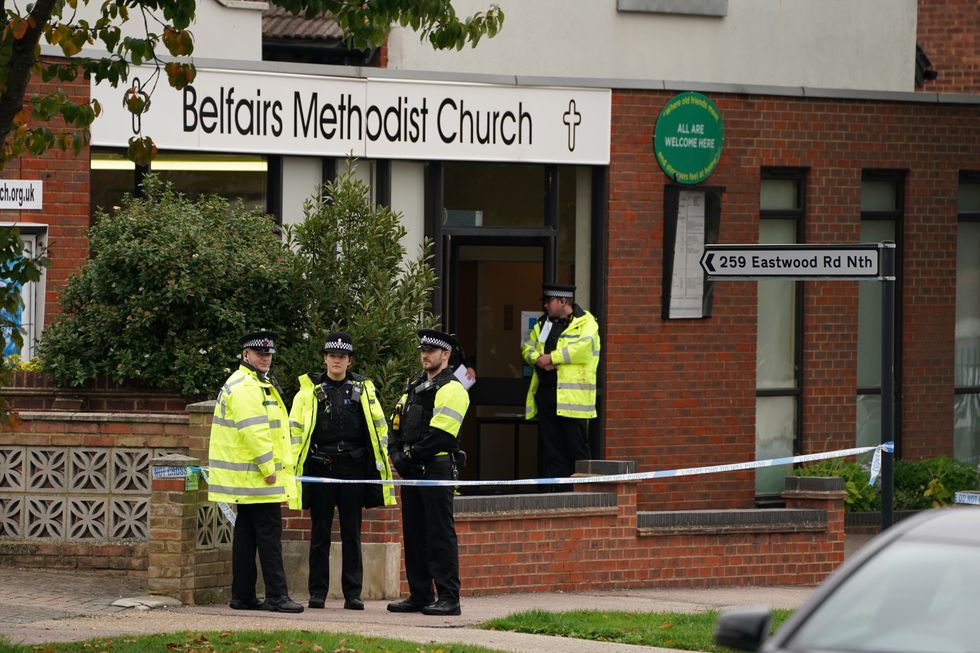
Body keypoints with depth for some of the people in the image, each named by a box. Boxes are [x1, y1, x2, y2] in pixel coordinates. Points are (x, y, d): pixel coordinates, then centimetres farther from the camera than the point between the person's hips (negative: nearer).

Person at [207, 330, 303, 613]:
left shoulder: (258, 384, 21)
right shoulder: (245, 386, -14)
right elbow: (253, 430, -22)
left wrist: (270, 466, 24)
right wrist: (267, 467, -21)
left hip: (247, 478, 11)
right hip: (256, 476, -11)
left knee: (247, 534, 11)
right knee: (269, 533, -10)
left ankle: (243, 596, 13)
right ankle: (276, 595, -11)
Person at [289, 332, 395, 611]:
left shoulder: (363, 389, 9)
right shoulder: (309, 390, 6)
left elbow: (379, 426, 12)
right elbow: (295, 428, 6)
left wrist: (380, 460, 7)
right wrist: (295, 462, -1)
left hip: (353, 469, 1)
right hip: (320, 469, -1)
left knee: (352, 534, 3)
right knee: (320, 533, 3)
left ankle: (353, 593, 5)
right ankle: (317, 592, 8)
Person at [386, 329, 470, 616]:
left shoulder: (451, 389, -8)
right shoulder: (414, 388, 20)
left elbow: (441, 435, -17)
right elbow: (397, 424, 18)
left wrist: (411, 455, -14)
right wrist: (397, 454, 0)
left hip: (437, 468, -9)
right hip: (412, 472, 9)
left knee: (440, 534, -8)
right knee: (414, 534, 11)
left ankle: (448, 598, -7)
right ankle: (419, 595, 17)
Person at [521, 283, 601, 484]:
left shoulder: (585, 322, -2)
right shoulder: (543, 323, 21)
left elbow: (583, 347, -18)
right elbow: (528, 347, 17)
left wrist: (551, 358, -15)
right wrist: (537, 358, -6)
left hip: (572, 397, -7)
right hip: (546, 391, 7)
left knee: (577, 448, -4)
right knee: (550, 448, 6)